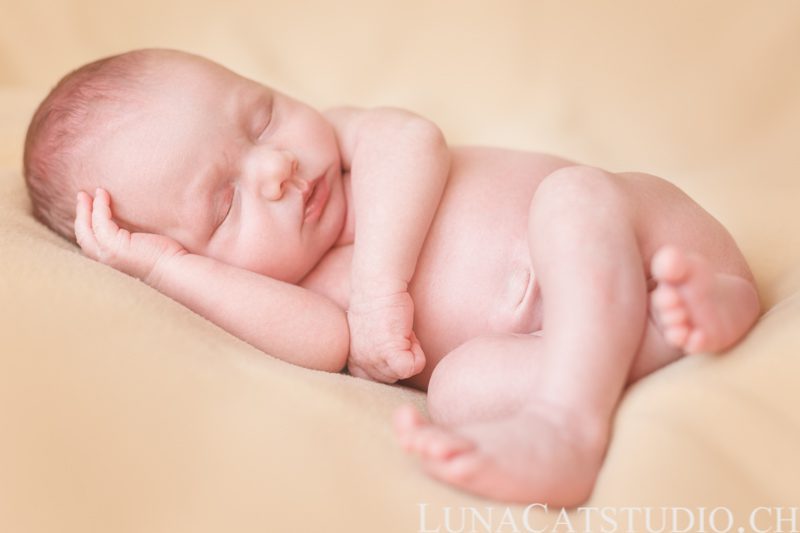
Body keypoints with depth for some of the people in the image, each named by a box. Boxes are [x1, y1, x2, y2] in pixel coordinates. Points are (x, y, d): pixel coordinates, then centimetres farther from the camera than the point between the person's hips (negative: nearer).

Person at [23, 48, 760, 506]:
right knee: (464, 384, -27)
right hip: (563, 341, 0)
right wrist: (165, 265, -15)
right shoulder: (278, 291, 1)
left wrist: (380, 280, -22)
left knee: (572, 194, -29)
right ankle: (664, 320, -37)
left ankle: (567, 421, -40)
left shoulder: (338, 133, 4)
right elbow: (325, 340, -20)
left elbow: (412, 141, -16)